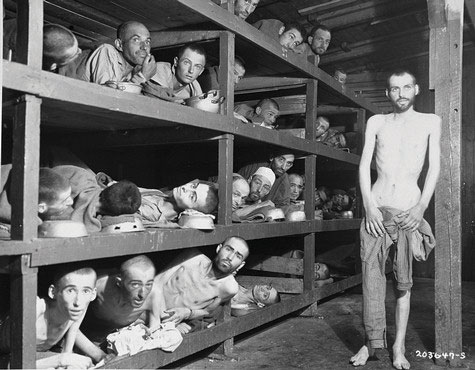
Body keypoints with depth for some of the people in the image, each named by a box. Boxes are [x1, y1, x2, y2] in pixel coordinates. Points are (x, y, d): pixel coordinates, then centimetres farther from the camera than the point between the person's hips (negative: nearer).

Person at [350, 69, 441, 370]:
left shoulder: (430, 121, 9)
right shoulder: (377, 122, 12)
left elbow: (435, 167, 3)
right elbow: (364, 165, 6)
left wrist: (422, 206, -8)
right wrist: (369, 205, -5)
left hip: (410, 208, -1)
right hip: (376, 207, 1)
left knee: (405, 279, 1)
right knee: (372, 274, -2)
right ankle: (372, 341, 7)